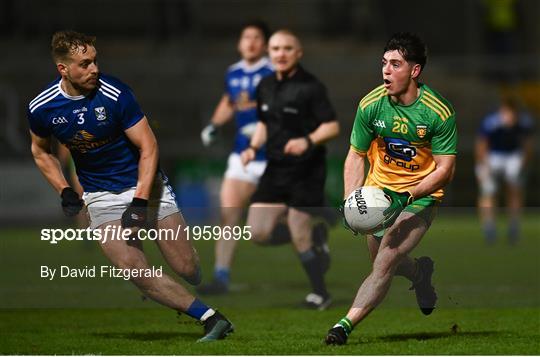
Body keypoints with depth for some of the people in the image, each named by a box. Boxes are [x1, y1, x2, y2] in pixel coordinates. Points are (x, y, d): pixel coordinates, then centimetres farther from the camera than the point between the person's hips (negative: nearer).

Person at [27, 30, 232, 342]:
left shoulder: (115, 93, -18)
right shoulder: (41, 109, -8)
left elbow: (148, 147, -13)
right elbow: (41, 152, 13)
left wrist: (139, 203, -21)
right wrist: (65, 191, -1)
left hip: (144, 184, -2)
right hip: (101, 196, 2)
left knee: (188, 268, -8)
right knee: (133, 268, -21)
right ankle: (211, 319, -16)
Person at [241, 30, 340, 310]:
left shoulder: (310, 87, -10)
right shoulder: (265, 87, 10)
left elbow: (332, 126, -11)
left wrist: (308, 141, -28)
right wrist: (253, 147, 5)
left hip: (306, 172, -6)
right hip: (275, 170, 6)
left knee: (300, 238, -6)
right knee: (258, 232, -5)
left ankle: (320, 293, 16)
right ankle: (315, 250, 20)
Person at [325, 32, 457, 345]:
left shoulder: (439, 112, -19)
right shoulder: (371, 105, -10)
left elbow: (445, 169, -16)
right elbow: (356, 156, 0)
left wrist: (406, 197, -29)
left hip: (421, 195, -4)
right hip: (379, 190, 4)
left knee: (386, 260, -19)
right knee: (382, 261, 12)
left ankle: (346, 325, -22)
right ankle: (421, 272, 46)